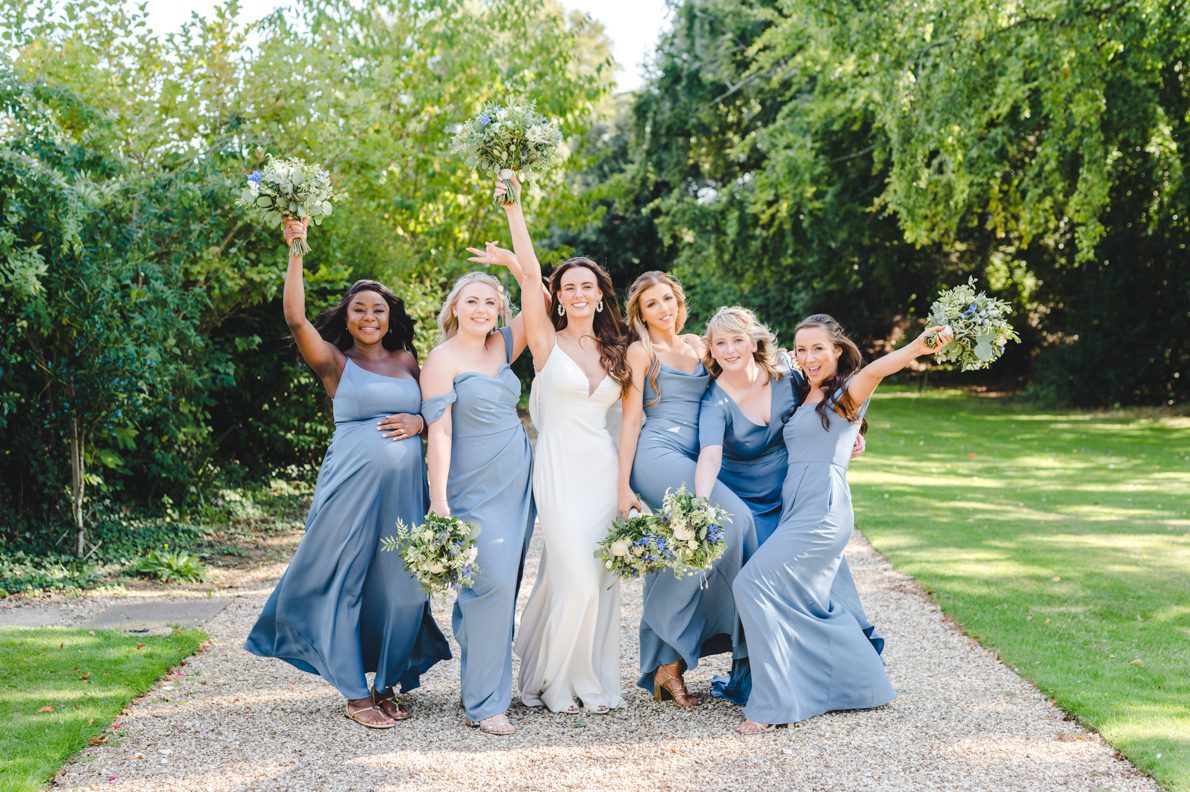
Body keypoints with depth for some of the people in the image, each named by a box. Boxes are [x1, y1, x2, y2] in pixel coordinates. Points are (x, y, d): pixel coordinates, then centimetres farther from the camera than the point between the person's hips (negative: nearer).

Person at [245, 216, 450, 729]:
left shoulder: (407, 360, 13)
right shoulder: (335, 361, 2)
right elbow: (295, 318, -13)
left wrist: (420, 422, -2)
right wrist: (296, 252, -20)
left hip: (404, 486, 4)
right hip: (353, 482, -3)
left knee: (399, 584, 5)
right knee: (345, 581, -1)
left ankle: (387, 684, 20)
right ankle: (354, 692, 10)